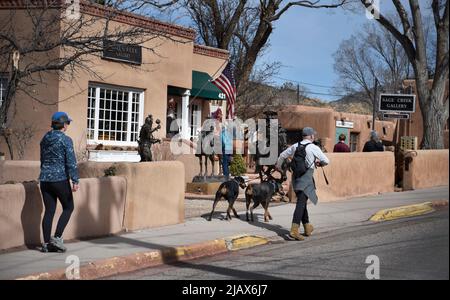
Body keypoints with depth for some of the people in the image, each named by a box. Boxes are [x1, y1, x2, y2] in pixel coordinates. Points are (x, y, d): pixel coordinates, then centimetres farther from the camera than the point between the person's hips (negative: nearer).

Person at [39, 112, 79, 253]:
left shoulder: (45, 139, 10)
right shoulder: (65, 140, -11)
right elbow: (71, 162, -16)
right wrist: (75, 181, -16)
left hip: (45, 179, 6)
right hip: (60, 179, -6)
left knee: (49, 211, 9)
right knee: (68, 208, 9)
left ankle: (46, 244, 8)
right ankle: (57, 238, -1)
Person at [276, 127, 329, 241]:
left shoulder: (295, 146, 10)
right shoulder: (314, 148, -6)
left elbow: (282, 155, 24)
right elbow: (326, 161, 0)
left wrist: (278, 165, 44)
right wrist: (319, 163, 23)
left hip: (296, 176, 6)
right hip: (306, 177, -6)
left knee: (302, 202, 17)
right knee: (301, 203, -11)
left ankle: (307, 227, 28)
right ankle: (294, 229, -21)